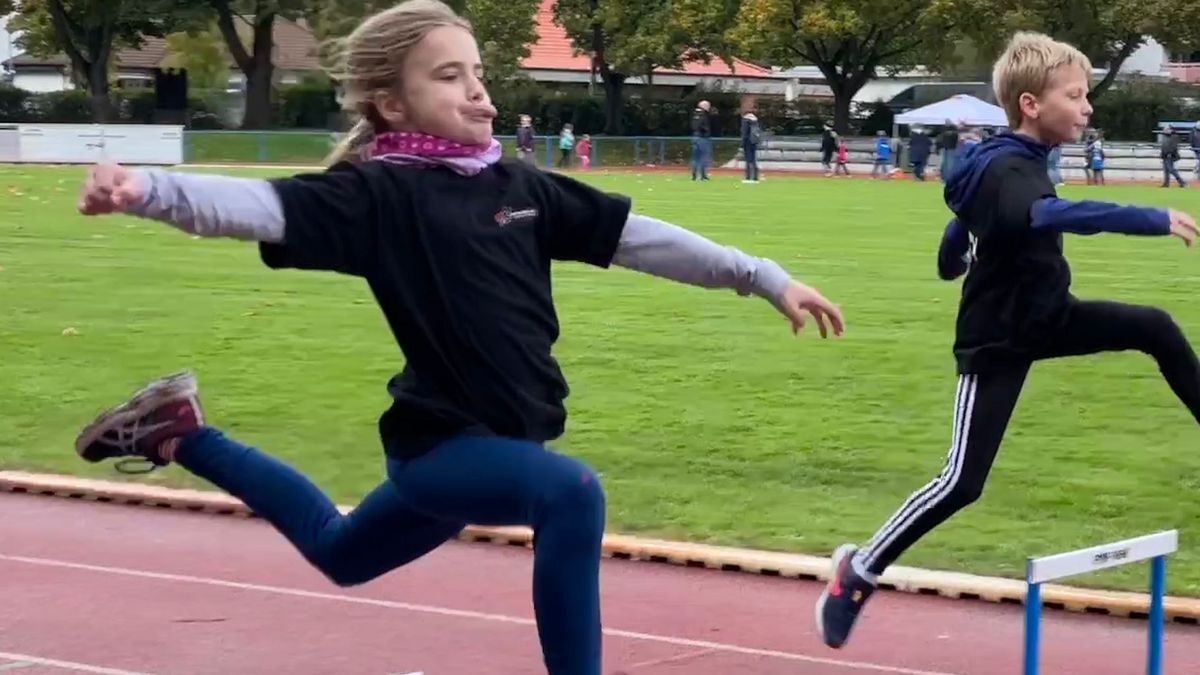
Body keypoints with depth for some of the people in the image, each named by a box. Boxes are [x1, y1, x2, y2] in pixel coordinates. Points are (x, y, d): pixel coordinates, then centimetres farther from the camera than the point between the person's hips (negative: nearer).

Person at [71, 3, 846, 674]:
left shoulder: (517, 185, 1)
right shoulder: (381, 192, -18)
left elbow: (639, 239, 5)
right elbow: (261, 208, -32)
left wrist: (767, 278, 7)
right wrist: (143, 189, -50)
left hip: (498, 439, 7)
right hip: (441, 442, -7)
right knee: (572, 492, -34)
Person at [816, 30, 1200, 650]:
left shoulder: (1011, 163, 5)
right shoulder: (1007, 170, -25)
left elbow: (950, 259, 13)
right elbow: (1044, 214, -50)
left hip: (1044, 317, 9)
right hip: (999, 340, -9)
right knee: (963, 483, -8)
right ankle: (860, 569, 6)